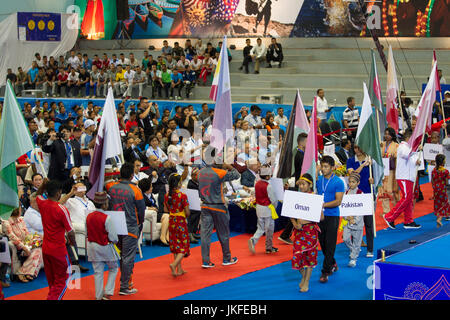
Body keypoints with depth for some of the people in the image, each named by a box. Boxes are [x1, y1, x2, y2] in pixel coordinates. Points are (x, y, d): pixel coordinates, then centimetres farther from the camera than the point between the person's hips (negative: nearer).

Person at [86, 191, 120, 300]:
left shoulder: (89, 217, -4)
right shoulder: (106, 218, -20)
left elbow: (87, 233, 8)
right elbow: (113, 237, -16)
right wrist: (114, 241, 5)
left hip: (93, 247, 5)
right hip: (105, 247, -5)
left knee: (98, 272, 13)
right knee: (113, 269, 15)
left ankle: (99, 295, 16)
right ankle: (107, 293, 7)